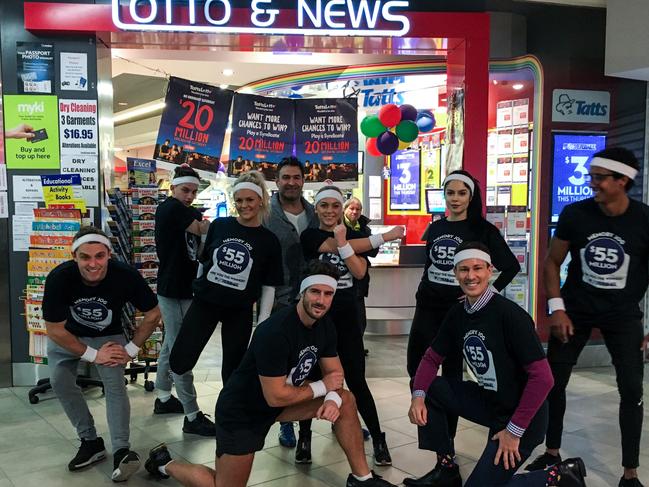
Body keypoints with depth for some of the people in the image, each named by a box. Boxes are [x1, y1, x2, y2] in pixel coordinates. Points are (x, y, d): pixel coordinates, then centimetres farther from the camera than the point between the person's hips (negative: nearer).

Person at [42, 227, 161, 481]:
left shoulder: (126, 276, -33)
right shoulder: (58, 278, -33)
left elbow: (153, 314, -16)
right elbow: (55, 330, -21)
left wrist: (131, 349, -16)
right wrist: (93, 355, -21)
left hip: (109, 335, -1)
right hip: (66, 335, 1)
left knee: (115, 385, -19)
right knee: (60, 381, -15)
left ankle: (121, 451, -22)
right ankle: (91, 441, -1)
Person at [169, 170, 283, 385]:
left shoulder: (269, 240, -5)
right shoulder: (219, 225, -2)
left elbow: (269, 287, -2)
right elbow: (204, 261, 11)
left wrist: (263, 323, -5)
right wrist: (197, 289, 14)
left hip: (240, 311, -1)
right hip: (204, 302, 1)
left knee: (232, 371, 12)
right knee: (179, 363, -4)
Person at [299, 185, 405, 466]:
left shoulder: (353, 235, 7)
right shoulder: (309, 236, -1)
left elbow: (359, 272, -8)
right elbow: (344, 247, -16)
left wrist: (342, 241, -20)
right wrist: (386, 236, -14)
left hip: (346, 315, 1)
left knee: (356, 380, 1)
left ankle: (378, 438, 13)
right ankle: (304, 437, 22)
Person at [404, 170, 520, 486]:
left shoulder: (482, 230, -6)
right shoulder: (435, 228, 9)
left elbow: (511, 267, -7)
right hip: (427, 308, 5)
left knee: (451, 374, 3)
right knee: (415, 368, 8)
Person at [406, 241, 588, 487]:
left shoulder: (510, 314, -24)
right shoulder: (457, 313, -2)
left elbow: (542, 378, -24)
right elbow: (431, 358, 6)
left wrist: (514, 430, -20)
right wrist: (418, 396, -12)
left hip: (521, 415, -7)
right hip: (488, 402, 7)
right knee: (429, 389, -4)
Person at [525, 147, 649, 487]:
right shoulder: (575, 214, -12)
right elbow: (552, 261, -1)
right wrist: (556, 308, -9)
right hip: (575, 309, 1)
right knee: (553, 381, 6)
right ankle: (552, 453, 26)